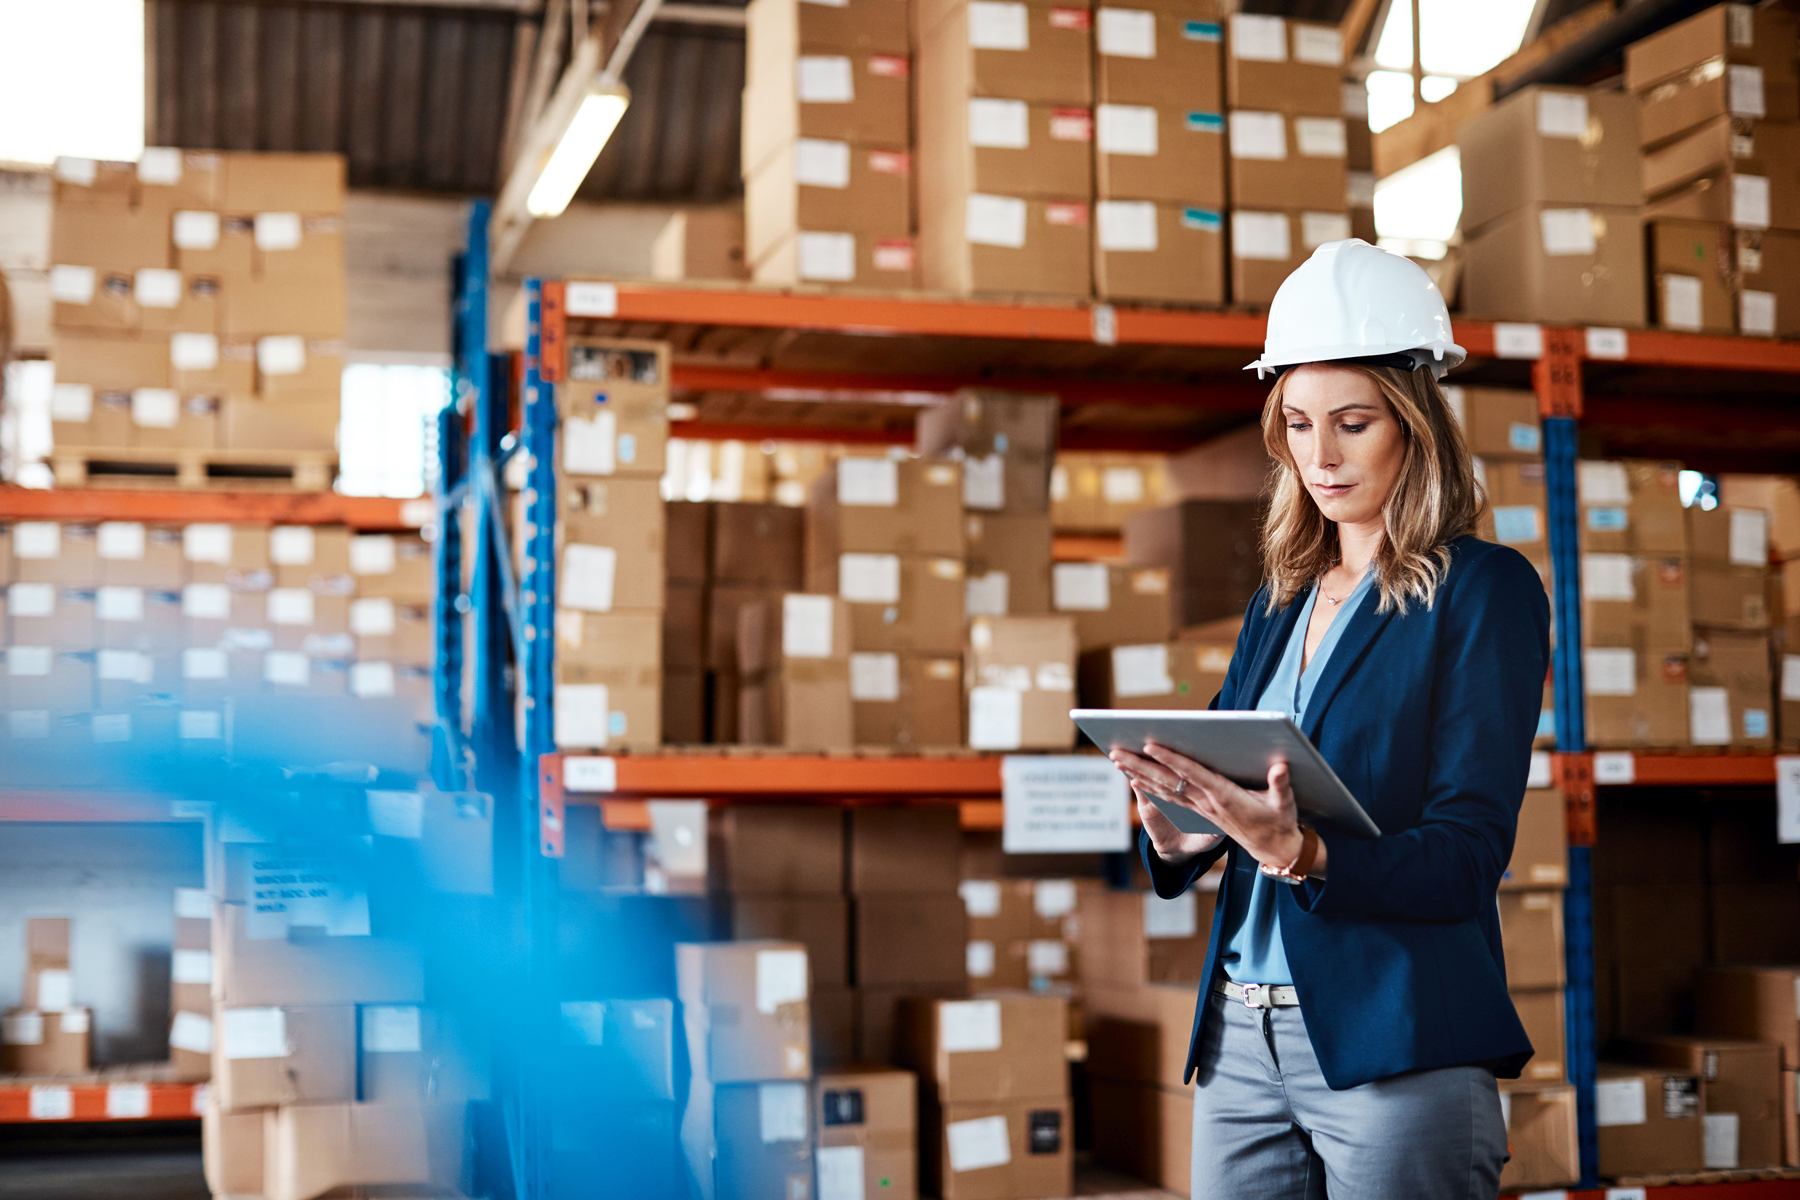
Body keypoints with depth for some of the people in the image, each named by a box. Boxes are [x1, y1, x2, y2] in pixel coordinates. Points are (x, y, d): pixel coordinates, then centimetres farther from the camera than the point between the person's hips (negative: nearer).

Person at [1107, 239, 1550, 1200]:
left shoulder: (1485, 590, -4)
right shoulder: (1280, 602, 15)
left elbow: (1464, 860, -11)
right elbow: (1222, 790, 14)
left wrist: (1297, 853, -27)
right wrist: (1175, 826, -10)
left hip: (1393, 1046, -5)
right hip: (1239, 1039, 6)